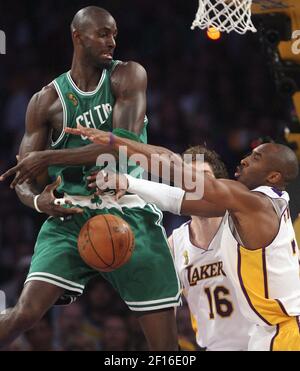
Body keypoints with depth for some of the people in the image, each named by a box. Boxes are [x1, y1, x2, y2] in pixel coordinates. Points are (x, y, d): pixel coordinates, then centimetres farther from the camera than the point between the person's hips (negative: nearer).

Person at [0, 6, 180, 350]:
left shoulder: (128, 77, -2)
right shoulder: (46, 101, 2)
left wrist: (49, 157, -22)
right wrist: (38, 200, -21)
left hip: (130, 214, 0)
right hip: (72, 215, 0)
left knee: (164, 340, -1)